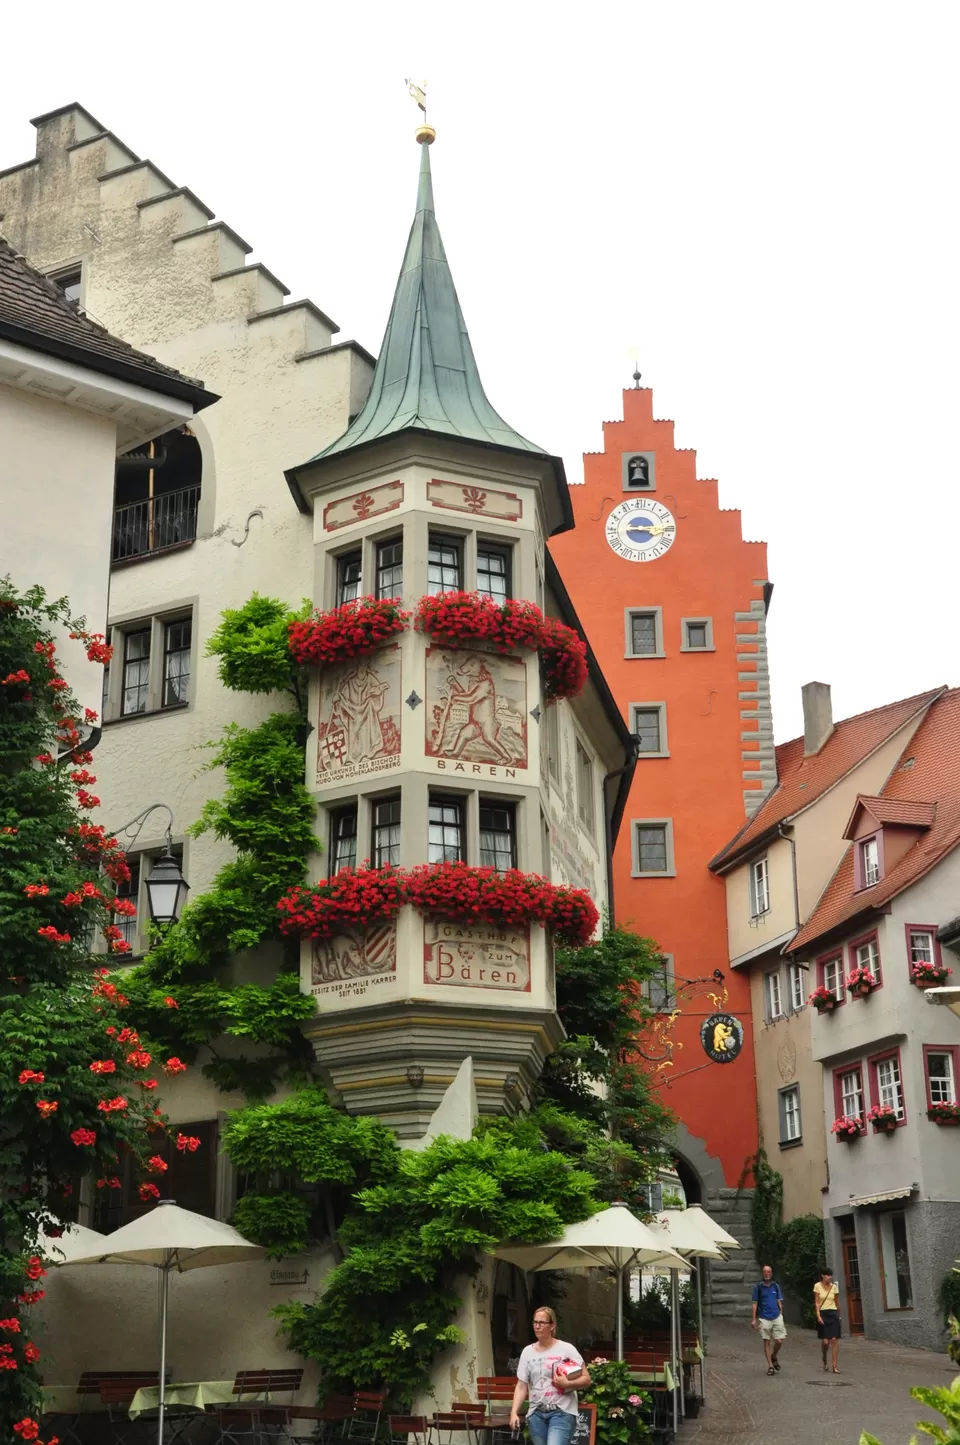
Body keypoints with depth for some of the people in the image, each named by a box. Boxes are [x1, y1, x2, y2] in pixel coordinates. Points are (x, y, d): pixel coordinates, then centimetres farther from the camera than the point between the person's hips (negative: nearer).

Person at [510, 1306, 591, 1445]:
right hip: (536, 1413, 5)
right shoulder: (528, 1352, 9)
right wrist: (514, 1412, -2)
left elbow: (586, 1379, -2)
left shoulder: (566, 1349, -3)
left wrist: (567, 1383, -19)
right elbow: (521, 1387, 9)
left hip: (562, 1412, -5)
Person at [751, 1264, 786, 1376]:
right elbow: (755, 1304, 2)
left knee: (779, 1341, -5)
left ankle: (774, 1357, 24)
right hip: (764, 1319, -2)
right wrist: (754, 1319, -2)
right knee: (766, 1342, 0)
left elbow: (779, 1302, 13)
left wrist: (781, 1314, 6)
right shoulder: (758, 1287, 0)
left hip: (776, 1317, 2)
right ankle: (770, 1366, 8)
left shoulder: (775, 1286, 8)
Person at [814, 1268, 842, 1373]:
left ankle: (835, 1365, -3)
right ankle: (824, 1359, 22)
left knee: (835, 1340, -8)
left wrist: (839, 1315, 18)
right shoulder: (817, 1286, -2)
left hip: (833, 1314, 3)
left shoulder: (834, 1287, 7)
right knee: (825, 1341, -8)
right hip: (823, 1314, -3)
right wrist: (818, 1315, -13)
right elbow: (816, 1302, -4)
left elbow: (836, 1302, 16)